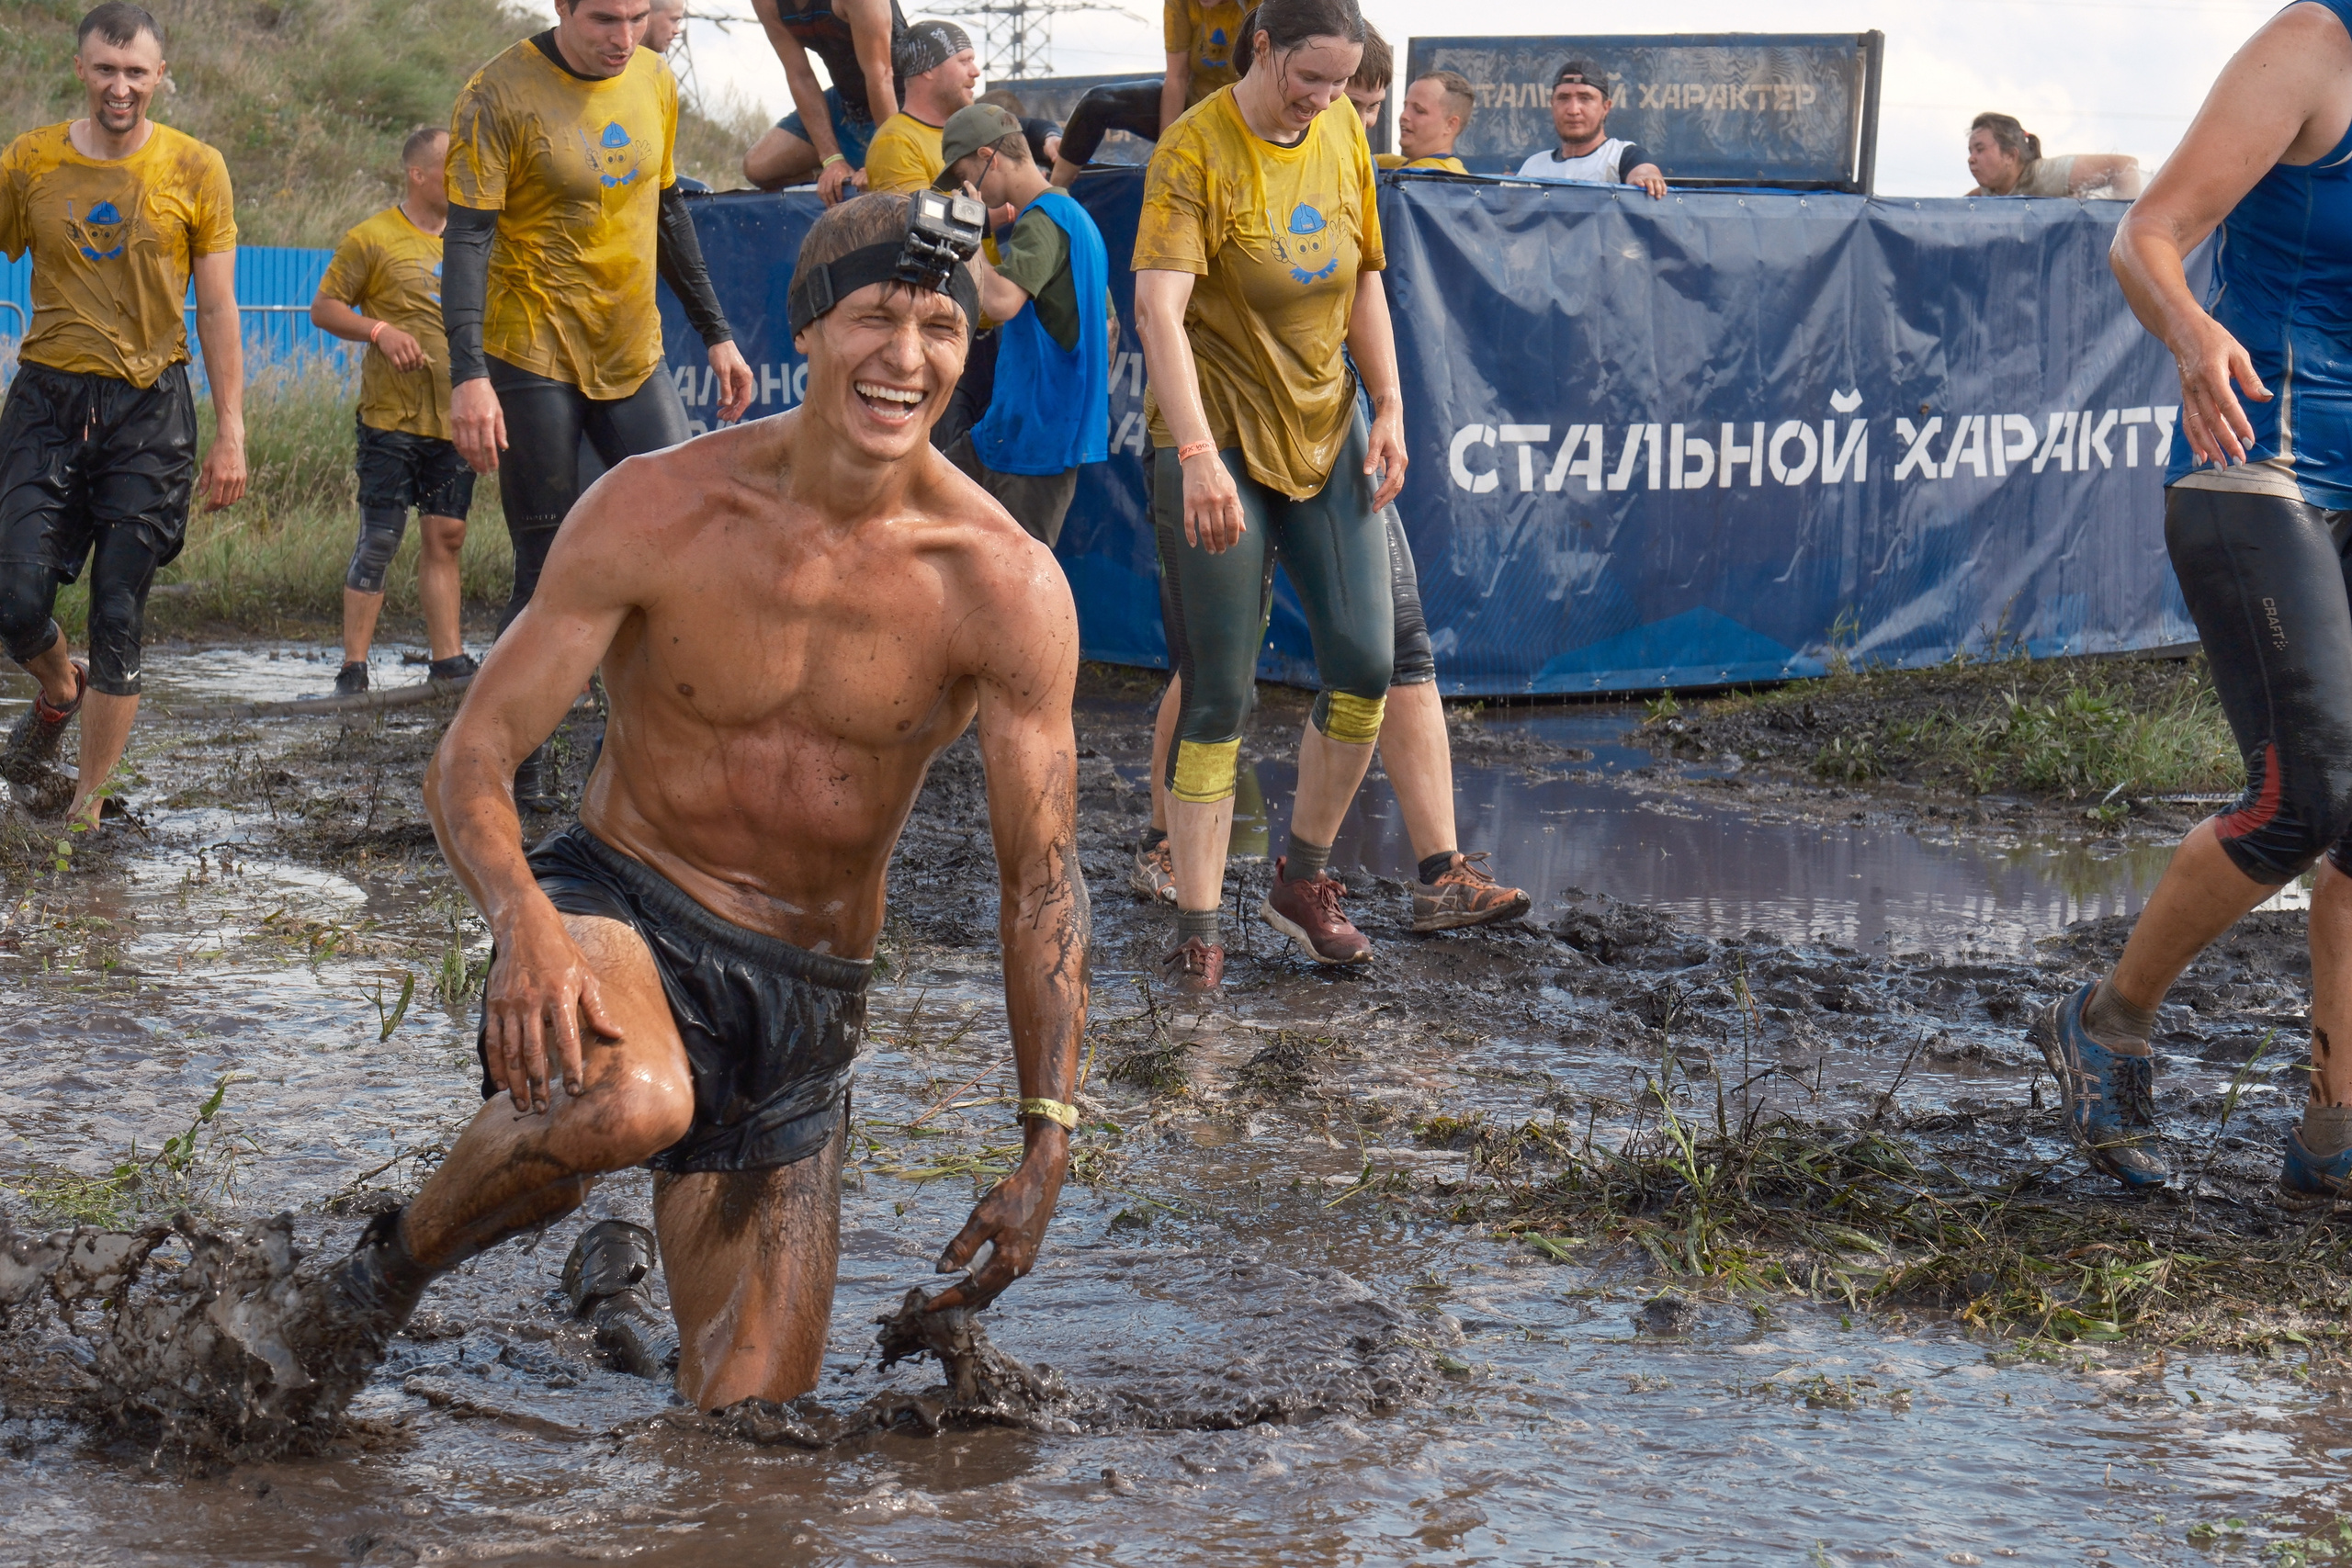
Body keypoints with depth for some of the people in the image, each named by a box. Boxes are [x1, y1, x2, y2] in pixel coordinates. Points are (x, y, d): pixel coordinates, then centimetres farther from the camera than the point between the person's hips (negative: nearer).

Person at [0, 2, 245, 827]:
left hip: (150, 409, -1)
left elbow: (217, 309, 4)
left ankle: (86, 805, 7)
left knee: (119, 617, -2)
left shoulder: (195, 169, 1)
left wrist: (230, 432, -1)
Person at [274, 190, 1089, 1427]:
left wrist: (1046, 1140, -13)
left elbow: (1042, 881, -5)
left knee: (752, 1415, 3)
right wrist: (524, 920, -33)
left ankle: (620, 1267, 38)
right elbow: (470, 761, -12)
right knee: (630, 1103, -39)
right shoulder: (658, 512, -13)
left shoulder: (1007, 588, -10)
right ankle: (395, 1265, -8)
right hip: (619, 908, -3)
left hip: (808, 995, 3)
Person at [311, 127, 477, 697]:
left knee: (446, 537, 7)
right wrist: (379, 332, -18)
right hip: (392, 415, -5)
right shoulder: (372, 238, -3)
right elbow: (323, 308, -3)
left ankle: (447, 659, 11)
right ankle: (353, 667, -1)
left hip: (453, 416, 5)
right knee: (381, 538, -5)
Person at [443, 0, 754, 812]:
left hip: (634, 356, 5)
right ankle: (523, 752, 11)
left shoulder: (655, 83, 6)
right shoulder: (502, 95, -11)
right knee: (548, 575, -2)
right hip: (534, 359, -5)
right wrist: (468, 374, -25)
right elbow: (467, 237, -15)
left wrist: (716, 332, 15)